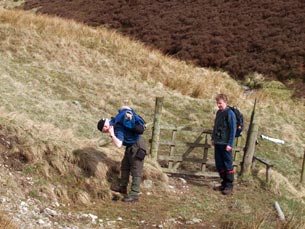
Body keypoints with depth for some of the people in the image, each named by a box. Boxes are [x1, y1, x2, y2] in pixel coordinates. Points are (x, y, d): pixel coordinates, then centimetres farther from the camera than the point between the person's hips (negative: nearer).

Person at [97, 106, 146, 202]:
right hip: (131, 145, 10)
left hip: (137, 146, -10)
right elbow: (124, 108, 10)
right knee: (125, 166, 18)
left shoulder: (118, 130, -29)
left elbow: (118, 144, -43)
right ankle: (123, 187, 30)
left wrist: (112, 134, -34)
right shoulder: (115, 120, -3)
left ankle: (134, 195, -11)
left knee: (136, 171, -10)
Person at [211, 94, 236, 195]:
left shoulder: (230, 113, -11)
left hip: (225, 144, -8)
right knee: (219, 164, 11)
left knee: (228, 164, 0)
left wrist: (230, 144, -15)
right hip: (217, 143, 8)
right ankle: (224, 183, 22)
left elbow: (233, 129, -13)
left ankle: (229, 185, 7)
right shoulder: (218, 112, 11)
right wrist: (213, 138, 17)